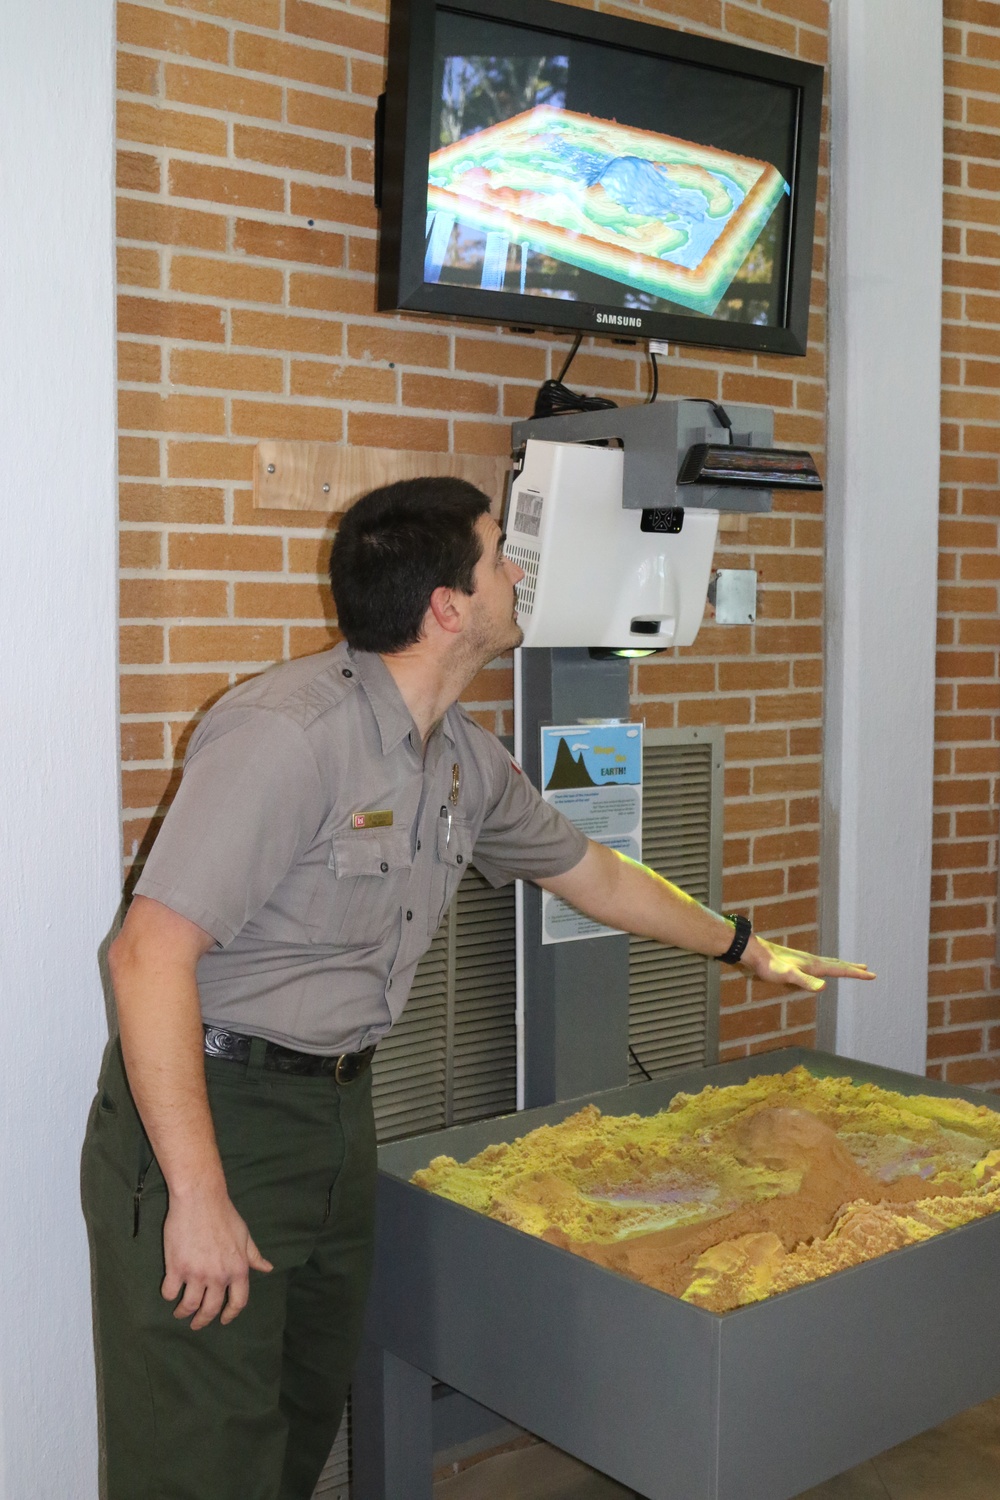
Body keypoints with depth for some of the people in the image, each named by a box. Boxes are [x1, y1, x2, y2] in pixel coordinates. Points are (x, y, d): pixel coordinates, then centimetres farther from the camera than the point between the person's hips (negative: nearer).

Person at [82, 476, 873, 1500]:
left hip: (340, 1108, 8)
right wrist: (199, 1197, -25)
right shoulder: (288, 731, -22)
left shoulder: (466, 761, 6)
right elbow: (151, 953, -25)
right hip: (206, 1108, -8)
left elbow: (593, 875, 22)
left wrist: (747, 947, 32)